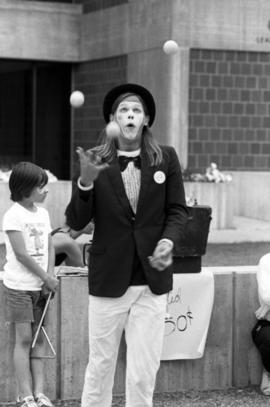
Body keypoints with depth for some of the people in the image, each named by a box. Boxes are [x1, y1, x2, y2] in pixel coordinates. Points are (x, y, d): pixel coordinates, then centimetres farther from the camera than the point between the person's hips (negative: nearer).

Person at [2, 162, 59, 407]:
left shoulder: (42, 213, 10)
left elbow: (49, 248, 11)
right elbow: (21, 254, -16)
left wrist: (50, 278, -4)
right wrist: (47, 278, -10)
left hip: (41, 286, 6)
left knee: (39, 339, 6)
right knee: (24, 338, -5)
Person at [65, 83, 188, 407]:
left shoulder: (166, 159, 2)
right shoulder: (95, 161, -2)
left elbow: (178, 209, 7)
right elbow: (75, 222, -3)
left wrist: (168, 240, -13)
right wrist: (85, 182, -20)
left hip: (152, 280, 1)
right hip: (109, 280, -1)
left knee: (144, 371, 3)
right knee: (100, 365, 6)